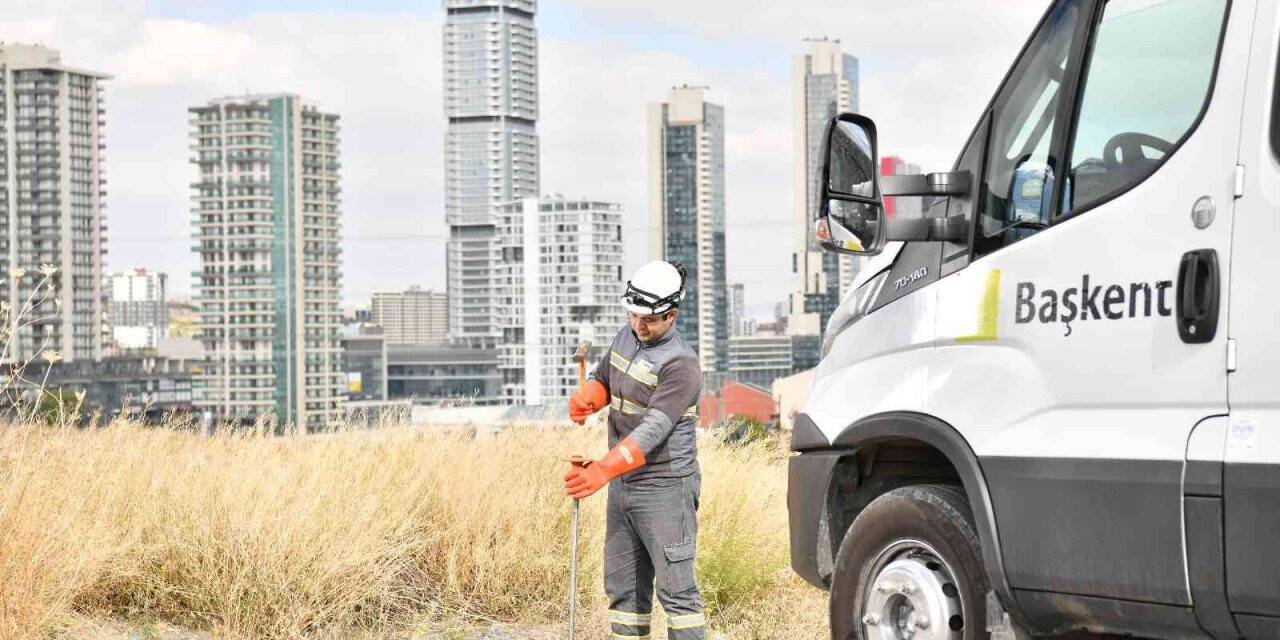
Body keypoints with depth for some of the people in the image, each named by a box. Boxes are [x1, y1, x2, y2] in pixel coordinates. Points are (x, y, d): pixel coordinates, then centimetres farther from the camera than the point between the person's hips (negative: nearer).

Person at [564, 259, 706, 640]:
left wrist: (602, 470, -37)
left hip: (665, 487, -8)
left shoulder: (680, 365, -18)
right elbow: (603, 379, 21)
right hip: (622, 485, 8)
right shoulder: (627, 336, 7)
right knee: (623, 586, 11)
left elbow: (652, 431, -27)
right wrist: (586, 399, -5)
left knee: (676, 587, -9)